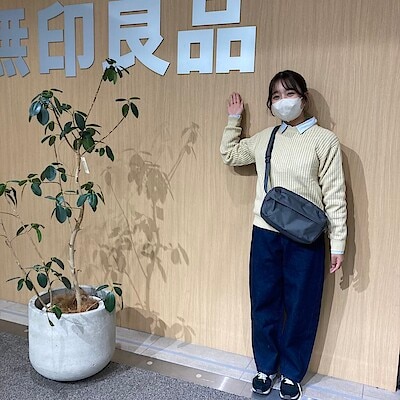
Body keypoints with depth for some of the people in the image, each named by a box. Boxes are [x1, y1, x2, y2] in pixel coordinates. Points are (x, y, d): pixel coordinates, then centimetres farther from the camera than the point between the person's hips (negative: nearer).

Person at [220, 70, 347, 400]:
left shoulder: (324, 140, -5)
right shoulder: (264, 138, 7)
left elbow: (334, 196, -5)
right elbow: (229, 155, 23)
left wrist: (338, 243, -6)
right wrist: (234, 118, 16)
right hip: (265, 235, 4)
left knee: (300, 307, 9)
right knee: (264, 303, 13)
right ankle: (266, 367, 33)